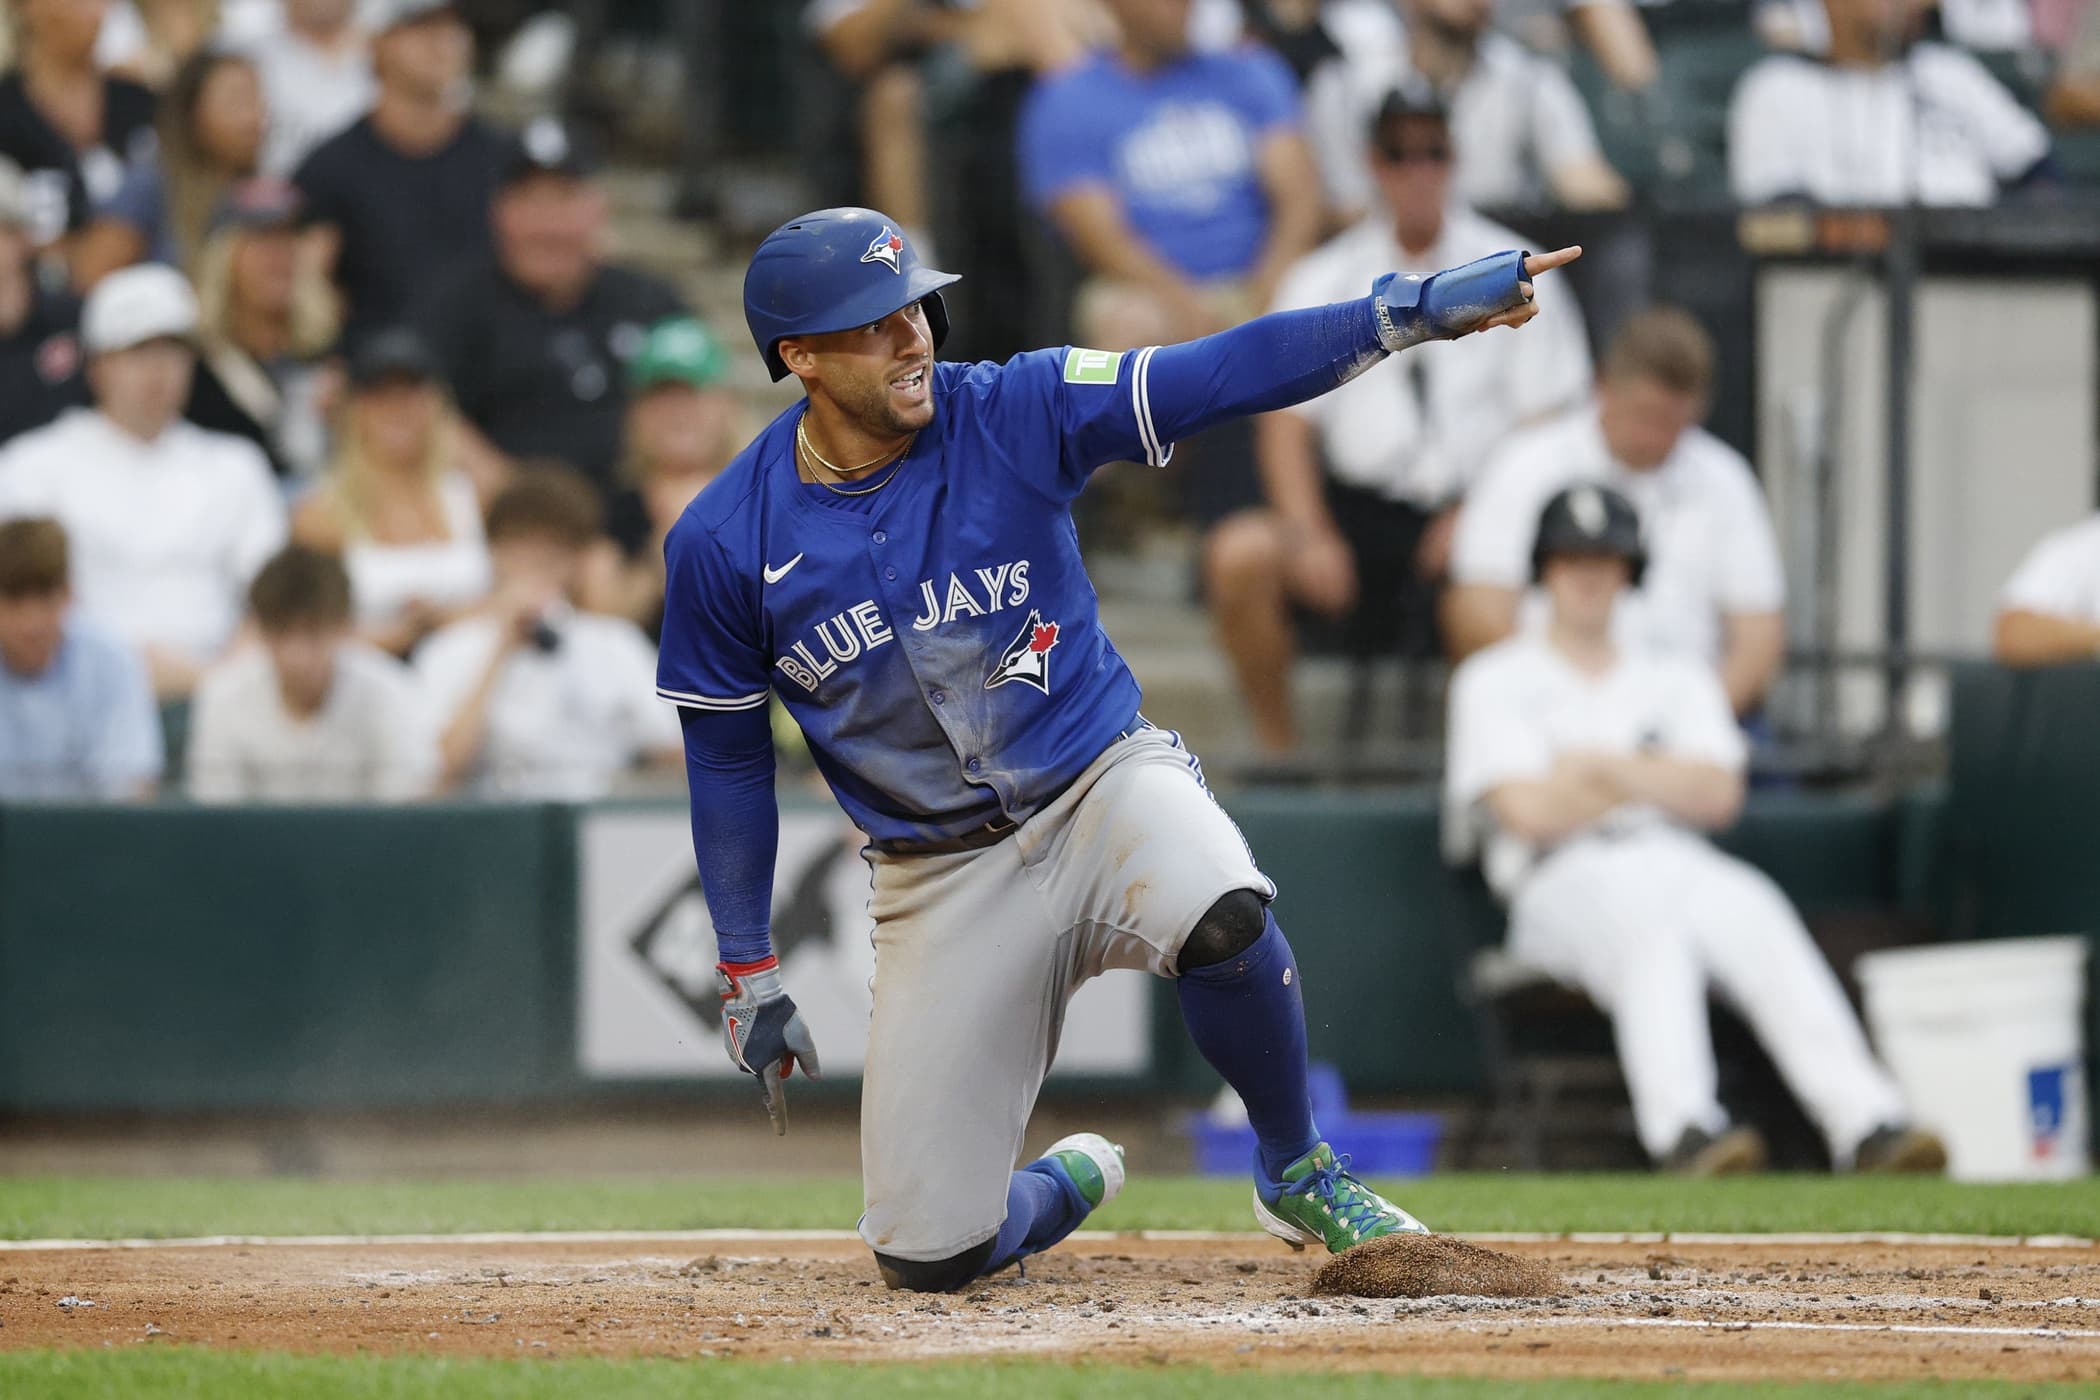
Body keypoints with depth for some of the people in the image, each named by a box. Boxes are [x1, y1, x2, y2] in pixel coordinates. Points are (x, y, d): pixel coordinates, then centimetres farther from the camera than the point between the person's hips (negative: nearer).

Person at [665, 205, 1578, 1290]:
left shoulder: (1015, 415, -10)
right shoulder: (723, 545, -9)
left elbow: (1223, 373, -19)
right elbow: (726, 759, 3)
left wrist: (1411, 310, -32)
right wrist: (747, 974, 5)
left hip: (1102, 787, -1)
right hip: (939, 872, 1)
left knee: (1219, 915, -38)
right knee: (928, 1253, -7)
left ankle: (1298, 1176, -9)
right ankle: (1065, 1189, 31)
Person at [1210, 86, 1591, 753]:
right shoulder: (1323, 280, 13)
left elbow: (1545, 422, 2)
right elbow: (1286, 420, 6)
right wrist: (1310, 538, -11)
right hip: (1359, 507, 2)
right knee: (1239, 554, -25)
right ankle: (1277, 754, -11)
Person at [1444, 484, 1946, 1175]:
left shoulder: (1677, 679, 26)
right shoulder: (1496, 682, 15)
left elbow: (1718, 796, 8)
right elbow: (1529, 810, -2)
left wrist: (1601, 769, 0)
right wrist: (1657, 784, 8)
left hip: (1682, 865, 3)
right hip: (1562, 880, -3)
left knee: (1753, 911, -33)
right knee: (1643, 913, -40)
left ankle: (1864, 1121, -52)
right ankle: (1684, 1127, -63)